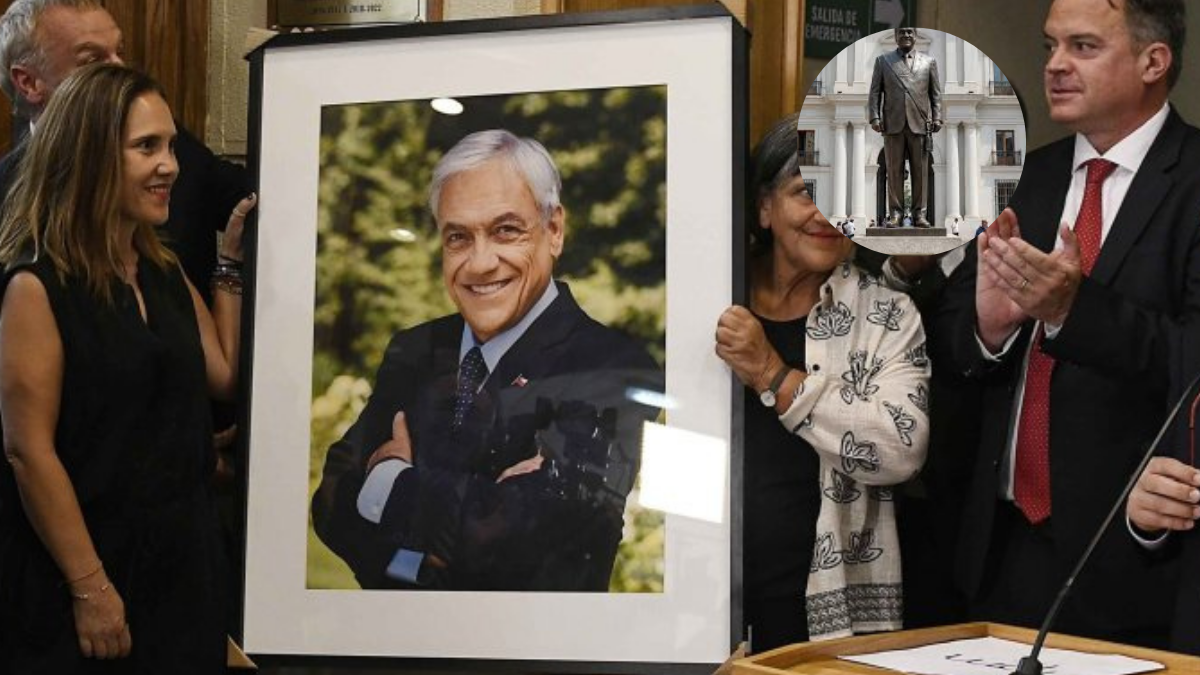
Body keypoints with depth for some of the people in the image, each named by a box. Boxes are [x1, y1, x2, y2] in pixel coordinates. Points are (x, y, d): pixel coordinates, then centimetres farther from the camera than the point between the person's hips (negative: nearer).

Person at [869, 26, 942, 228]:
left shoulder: (929, 61, 13)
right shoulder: (883, 60, 12)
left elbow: (936, 93, 11)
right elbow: (875, 91, 8)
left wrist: (937, 118, 2)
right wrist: (874, 117, -2)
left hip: (920, 124, 0)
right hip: (893, 124, 0)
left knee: (920, 171, 0)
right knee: (894, 170, 0)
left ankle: (919, 212, 5)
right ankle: (895, 212, 4)